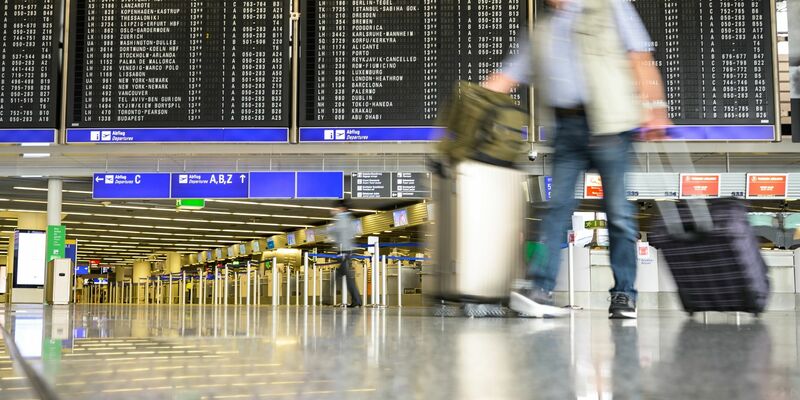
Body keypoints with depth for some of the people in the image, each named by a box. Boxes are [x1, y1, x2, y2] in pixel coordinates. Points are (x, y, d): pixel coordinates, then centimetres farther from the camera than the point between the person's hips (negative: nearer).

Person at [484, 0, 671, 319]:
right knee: (557, 206, -5)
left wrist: (655, 108, -7)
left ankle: (624, 294, 5)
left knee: (618, 210, -1)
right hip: (565, 128, 4)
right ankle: (540, 287, -10)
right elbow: (507, 77, 20)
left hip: (606, 124, -4)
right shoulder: (541, 30, 23)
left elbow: (640, 58, 3)